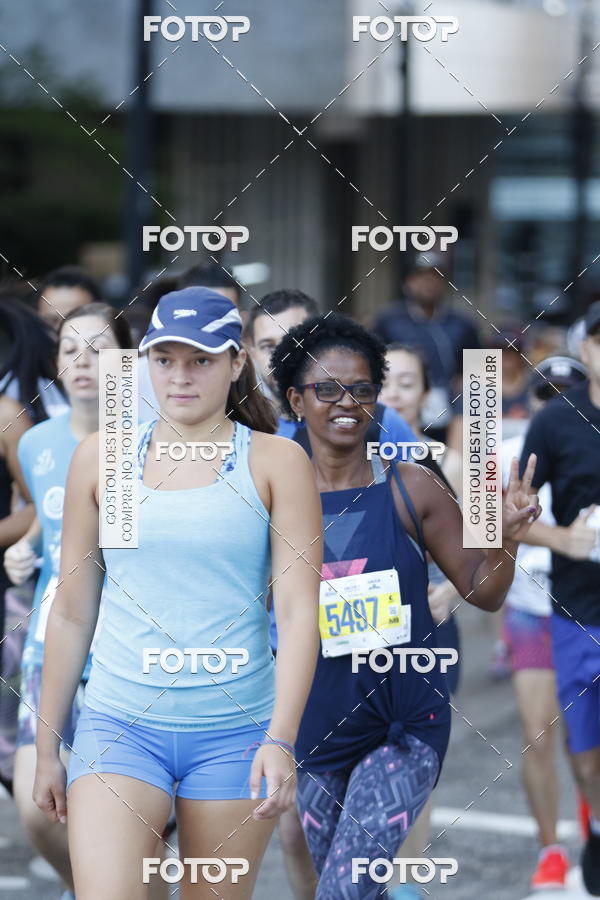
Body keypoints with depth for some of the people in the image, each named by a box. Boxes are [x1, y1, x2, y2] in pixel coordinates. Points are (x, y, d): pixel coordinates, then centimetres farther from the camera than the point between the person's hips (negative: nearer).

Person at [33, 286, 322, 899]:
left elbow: (299, 611, -6)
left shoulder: (277, 463, 1)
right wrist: (46, 749, 11)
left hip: (234, 731, -1)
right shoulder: (101, 458, 7)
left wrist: (281, 740, -17)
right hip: (119, 725, 1)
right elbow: (71, 614, 11)